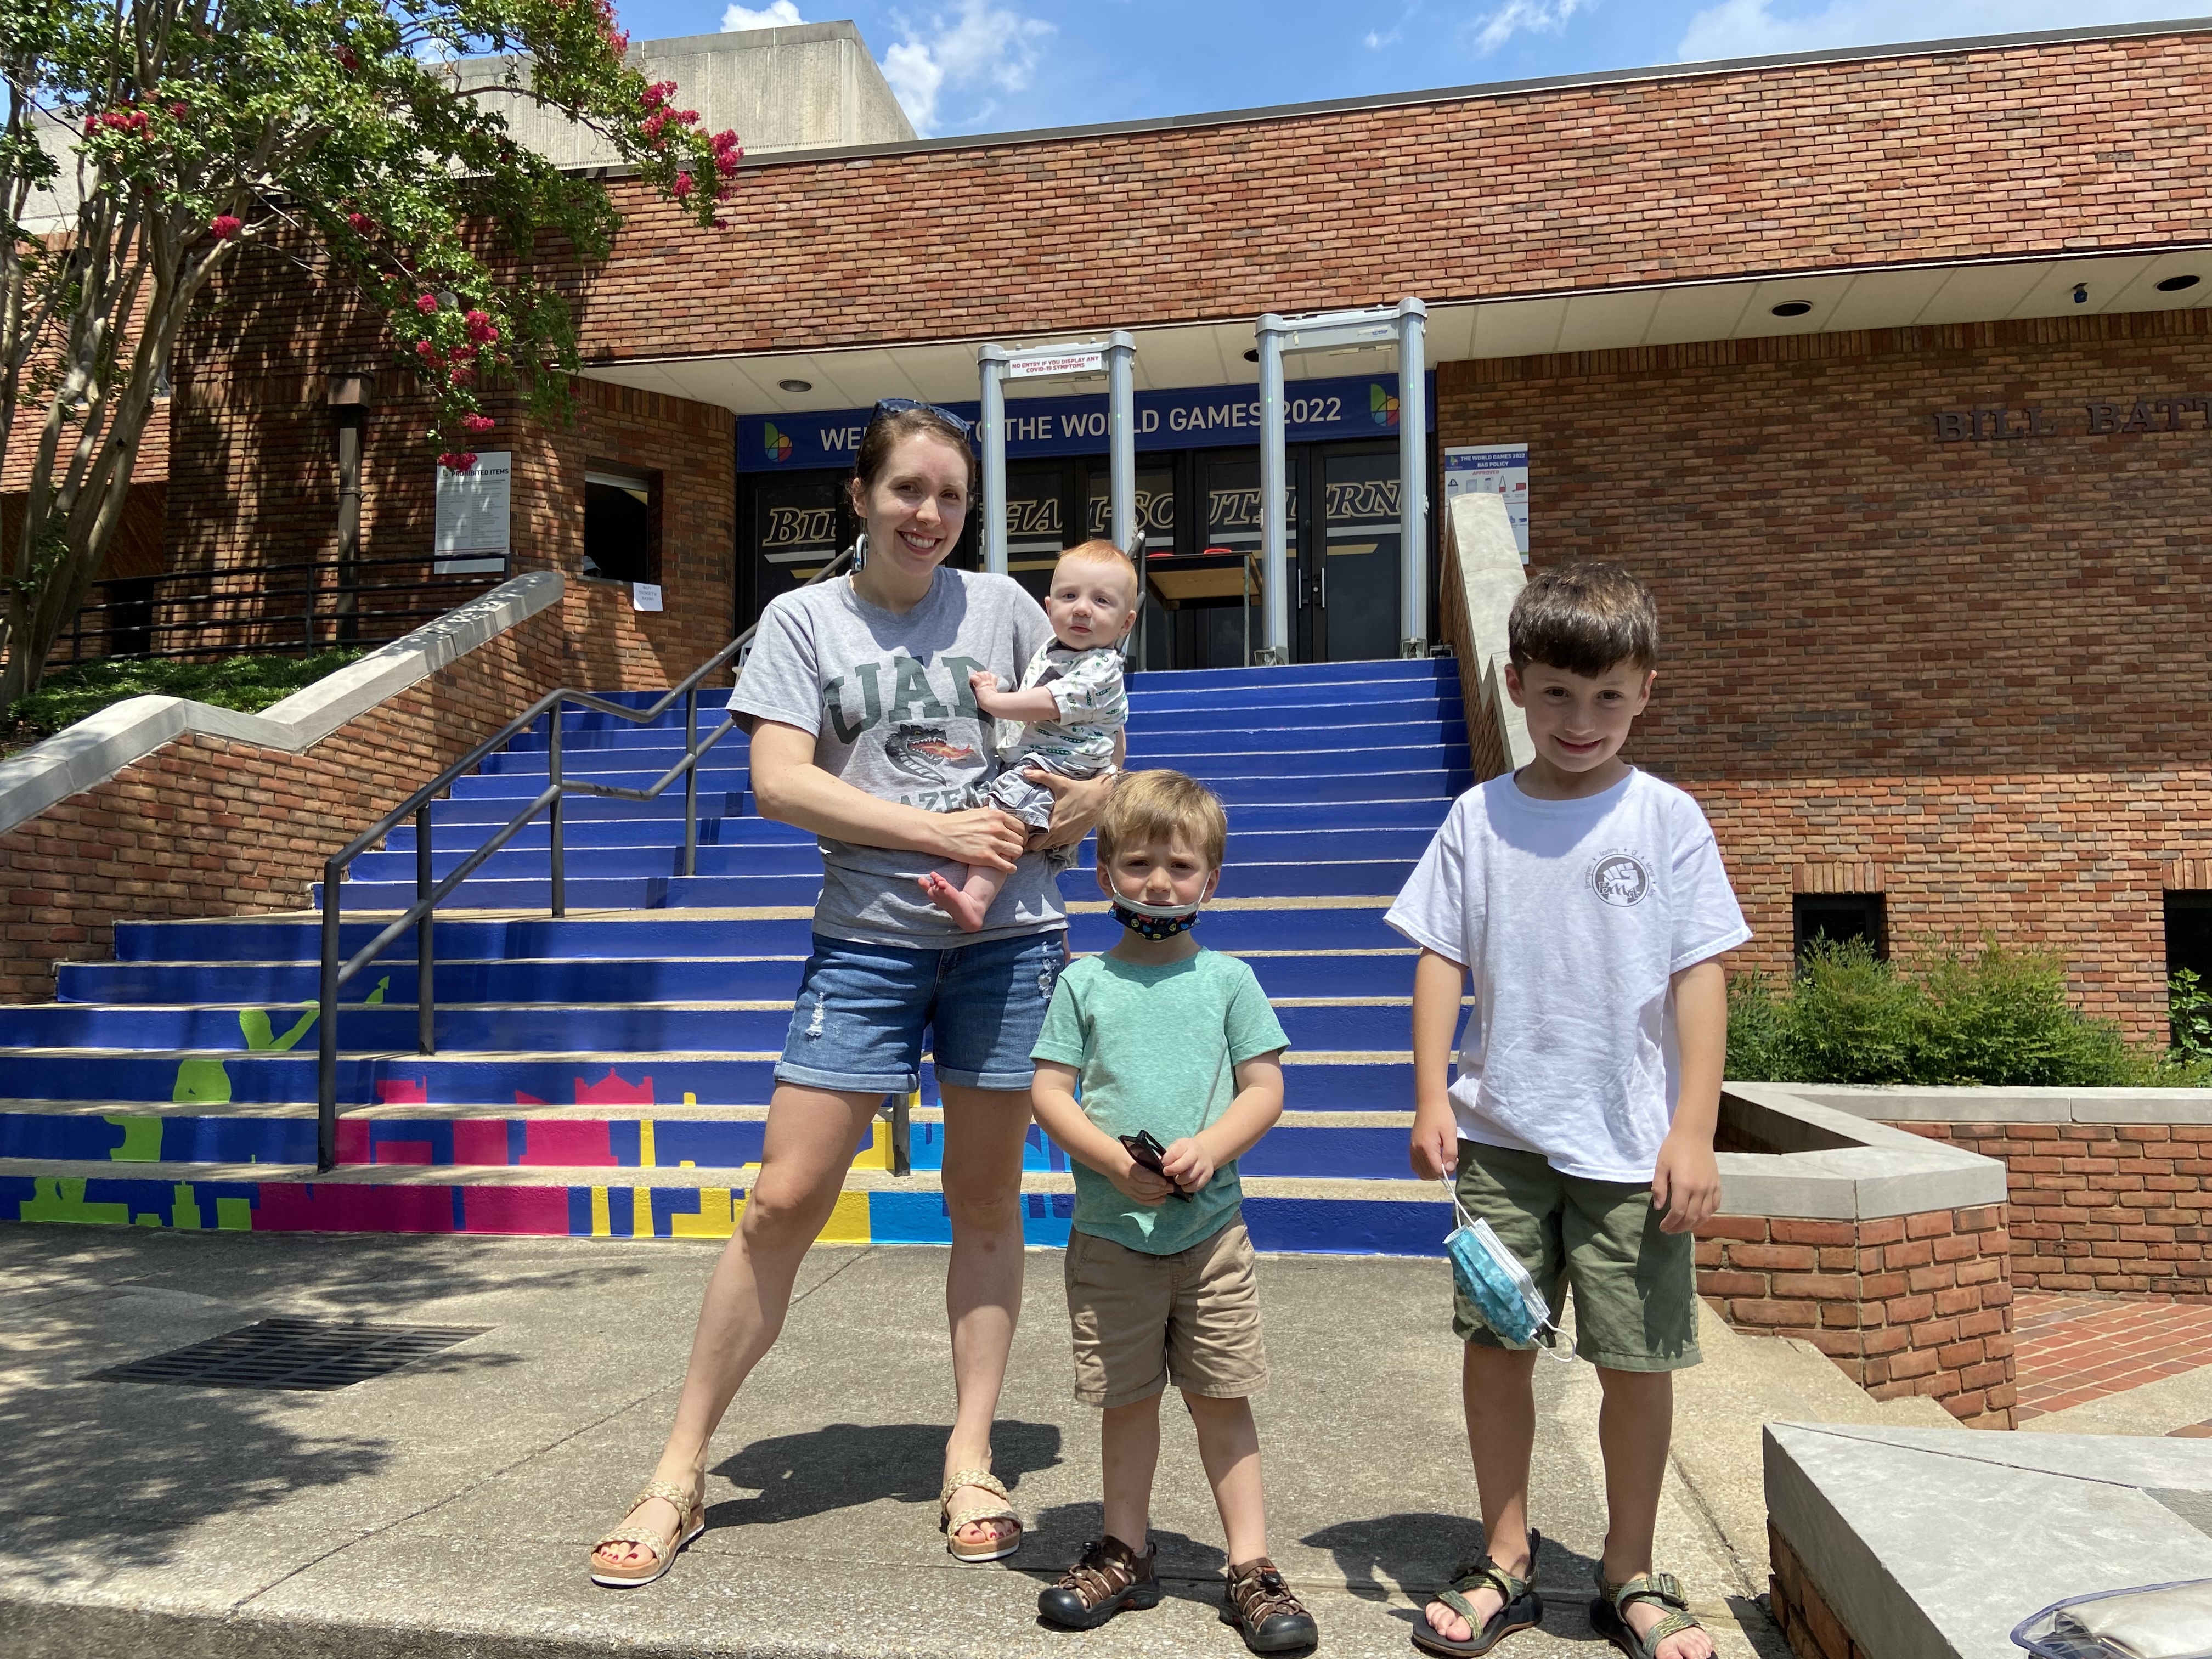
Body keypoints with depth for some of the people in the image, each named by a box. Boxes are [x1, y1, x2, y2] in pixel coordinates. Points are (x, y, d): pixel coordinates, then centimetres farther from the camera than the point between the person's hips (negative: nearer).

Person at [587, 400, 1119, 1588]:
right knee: (782, 1201, -2)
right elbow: (780, 782, -8)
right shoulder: (803, 619, 4)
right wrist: (938, 831, -15)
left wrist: (1092, 792, -5)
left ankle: (970, 1461, 24)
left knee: (985, 1197, 9)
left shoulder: (1001, 605, 9)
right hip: (868, 938, -1)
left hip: (1007, 933, 2)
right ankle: (680, 1476, 13)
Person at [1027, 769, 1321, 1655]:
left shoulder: (1227, 979, 2)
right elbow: (1049, 1093, -1)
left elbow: (1265, 1088, 1)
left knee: (1222, 1399, 6)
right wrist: (1114, 1160, -16)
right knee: (1126, 1398, 13)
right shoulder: (1085, 982, 2)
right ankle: (1126, 1553, 30)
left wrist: (1210, 1148, -17)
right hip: (1110, 1228, 1)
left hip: (1211, 1226, 0)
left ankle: (1250, 1567, 18)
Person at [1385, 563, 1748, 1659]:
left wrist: (1693, 1131, -7)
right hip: (1501, 1137, 2)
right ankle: (1507, 1565, 26)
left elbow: (1701, 979, -2)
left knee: (1637, 1360, 6)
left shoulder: (1667, 819, -1)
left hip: (1630, 1145, -1)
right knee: (1494, 1344, 7)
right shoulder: (1480, 819, 3)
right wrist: (1431, 1099, -2)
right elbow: (1440, 961, 5)